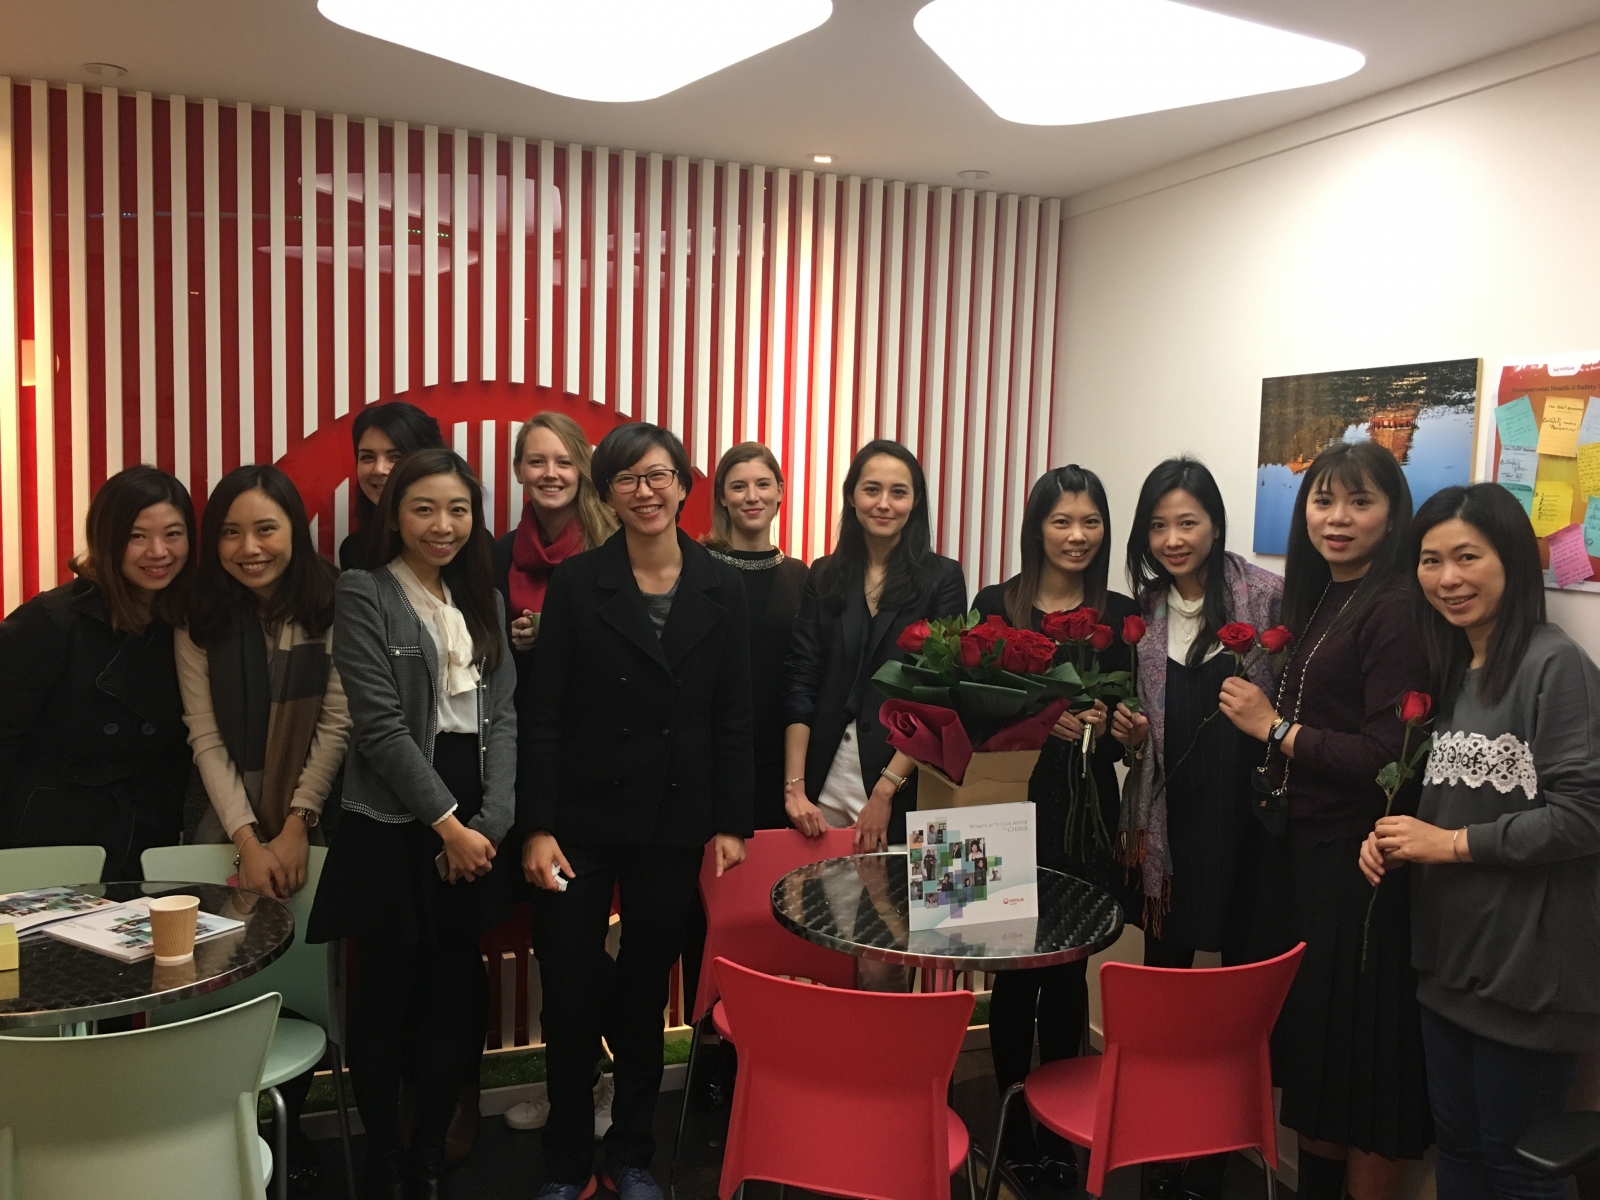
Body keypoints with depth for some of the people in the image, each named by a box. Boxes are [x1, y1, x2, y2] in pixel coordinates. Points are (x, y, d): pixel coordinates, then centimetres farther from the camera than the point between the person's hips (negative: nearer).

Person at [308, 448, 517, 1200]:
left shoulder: (484, 600, 11)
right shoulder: (363, 596, -5)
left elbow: (503, 716, 6)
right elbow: (380, 727, -12)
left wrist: (489, 822, -6)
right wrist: (447, 822, -13)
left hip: (474, 828, 5)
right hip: (392, 827, -5)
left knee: (457, 993, 9)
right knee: (388, 994, 6)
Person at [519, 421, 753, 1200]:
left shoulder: (721, 588, 2)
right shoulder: (576, 583, -3)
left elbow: (733, 718, 3)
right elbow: (542, 715, -6)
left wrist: (732, 823, -1)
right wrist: (536, 827, -10)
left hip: (673, 822, 2)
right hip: (582, 820, -1)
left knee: (646, 991, 14)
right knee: (570, 996, 5)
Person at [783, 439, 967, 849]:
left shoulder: (943, 578, -2)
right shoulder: (825, 576, 6)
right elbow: (800, 685, 1)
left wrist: (885, 791, -12)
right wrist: (795, 788, -8)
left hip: (907, 787, -2)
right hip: (824, 785, 2)